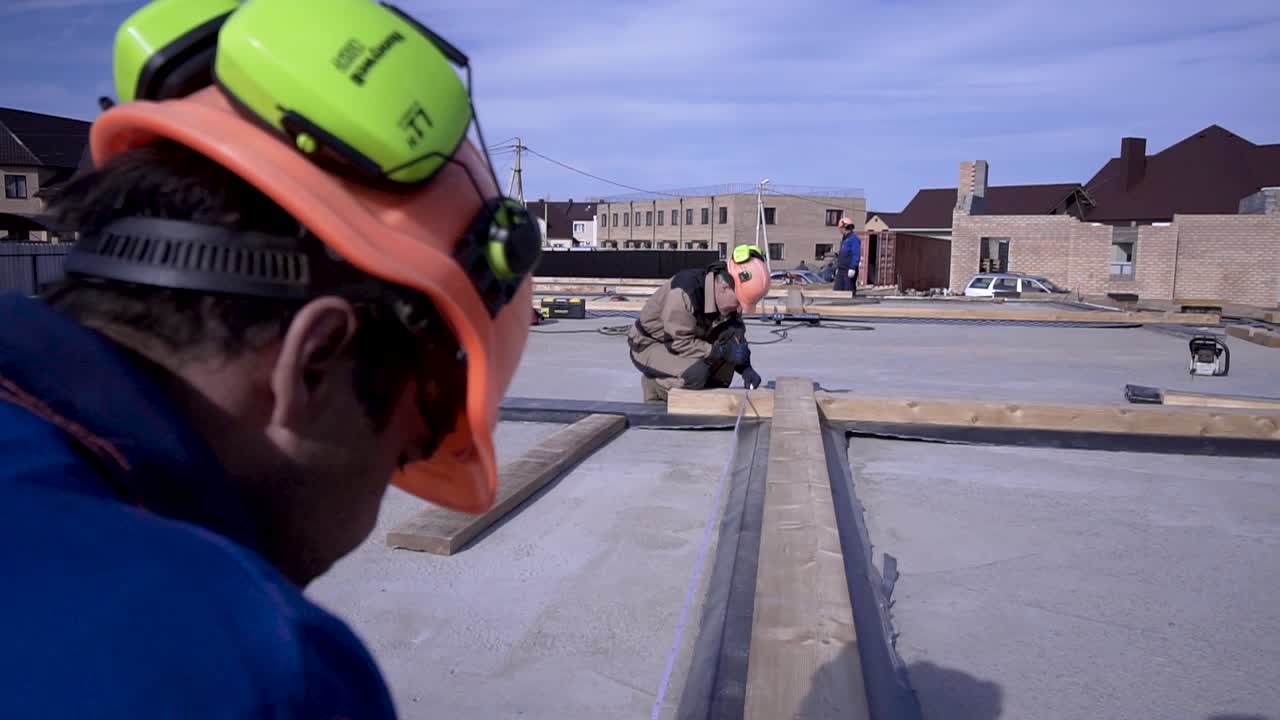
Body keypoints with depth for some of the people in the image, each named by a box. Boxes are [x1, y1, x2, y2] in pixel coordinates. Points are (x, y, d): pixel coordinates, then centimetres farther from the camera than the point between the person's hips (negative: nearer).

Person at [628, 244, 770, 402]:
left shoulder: (728, 297, -9)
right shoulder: (683, 293, -33)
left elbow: (737, 335, 3)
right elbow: (678, 343, -31)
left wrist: (745, 367, -12)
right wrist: (721, 352, -31)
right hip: (650, 345, -7)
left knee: (734, 333, -13)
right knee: (695, 374, -35)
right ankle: (655, 386, -3)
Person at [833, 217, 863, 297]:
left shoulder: (854, 238, -11)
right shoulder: (843, 239, 19)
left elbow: (856, 255, -18)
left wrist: (852, 268, -24)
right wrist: (838, 267, 23)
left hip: (849, 270, -9)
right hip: (841, 269, 9)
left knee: (850, 291, -5)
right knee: (837, 289, 5)